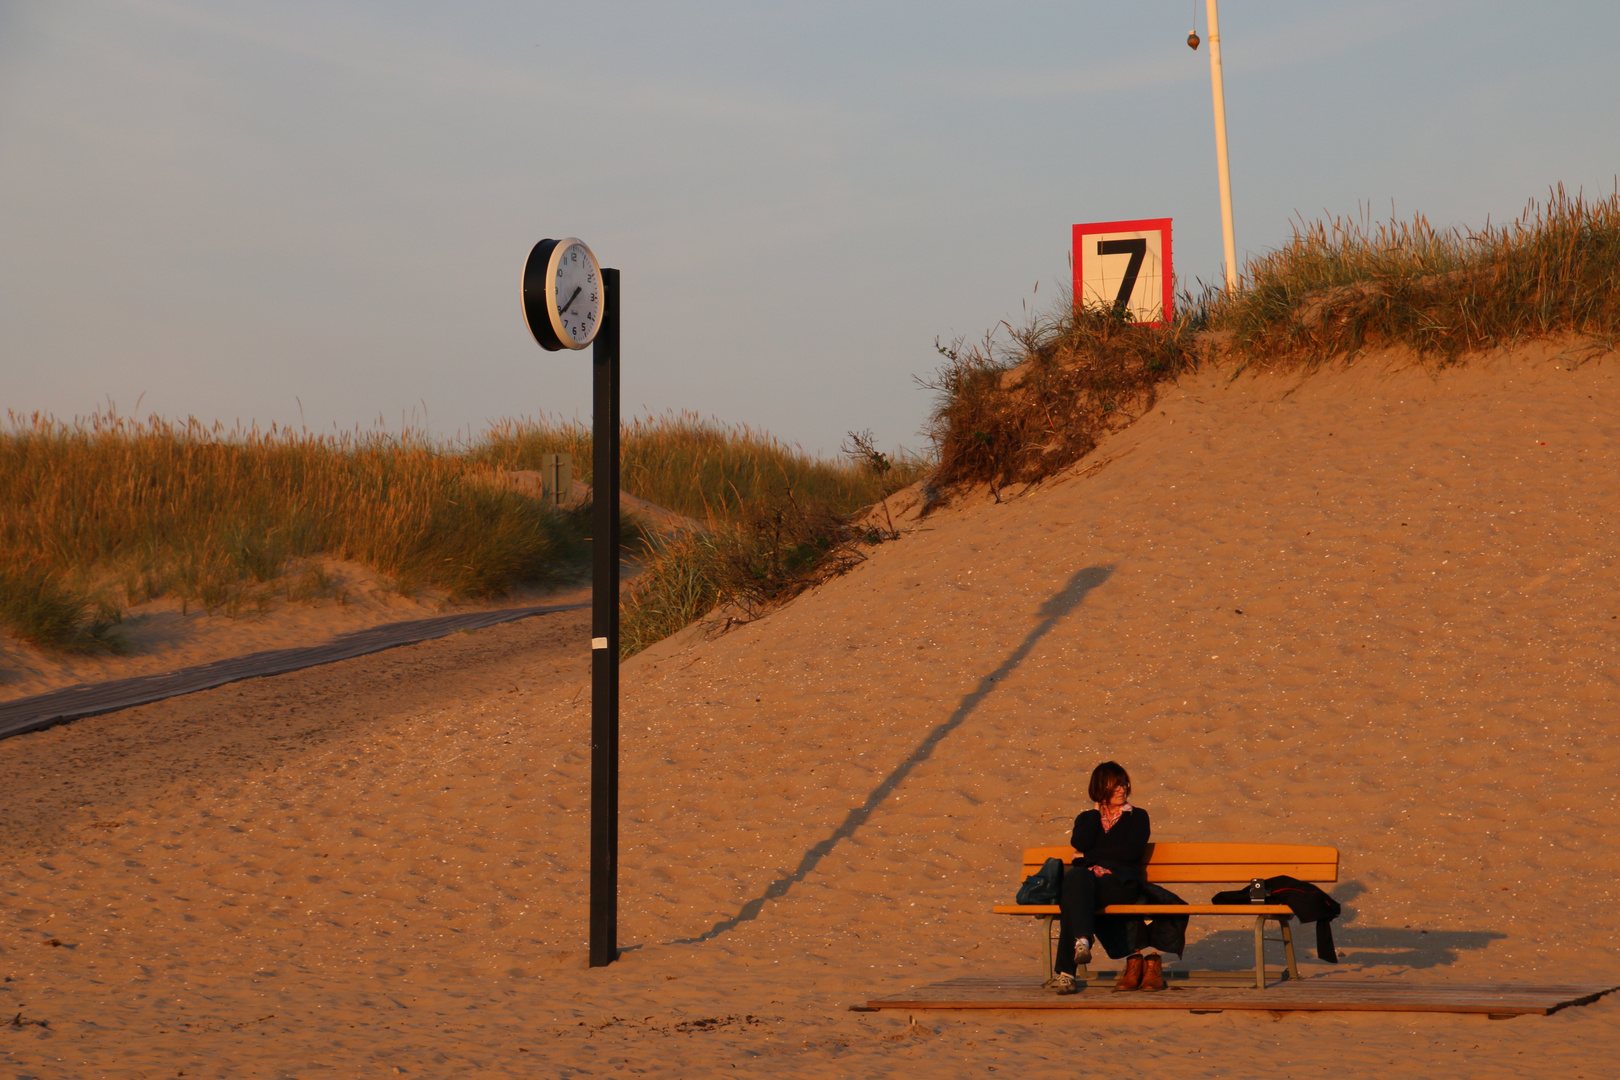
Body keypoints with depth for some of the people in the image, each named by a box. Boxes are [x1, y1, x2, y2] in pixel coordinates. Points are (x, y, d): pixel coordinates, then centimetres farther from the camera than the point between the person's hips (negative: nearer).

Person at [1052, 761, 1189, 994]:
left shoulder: (1137, 816, 20)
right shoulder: (1087, 819, 27)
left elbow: (1133, 851, 0)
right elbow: (1080, 844, 3)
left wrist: (1090, 856, 0)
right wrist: (1098, 812, 12)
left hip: (1120, 883, -3)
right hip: (1088, 879, 3)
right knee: (1076, 875, -38)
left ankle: (1067, 971, -48)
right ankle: (1082, 939, -58)